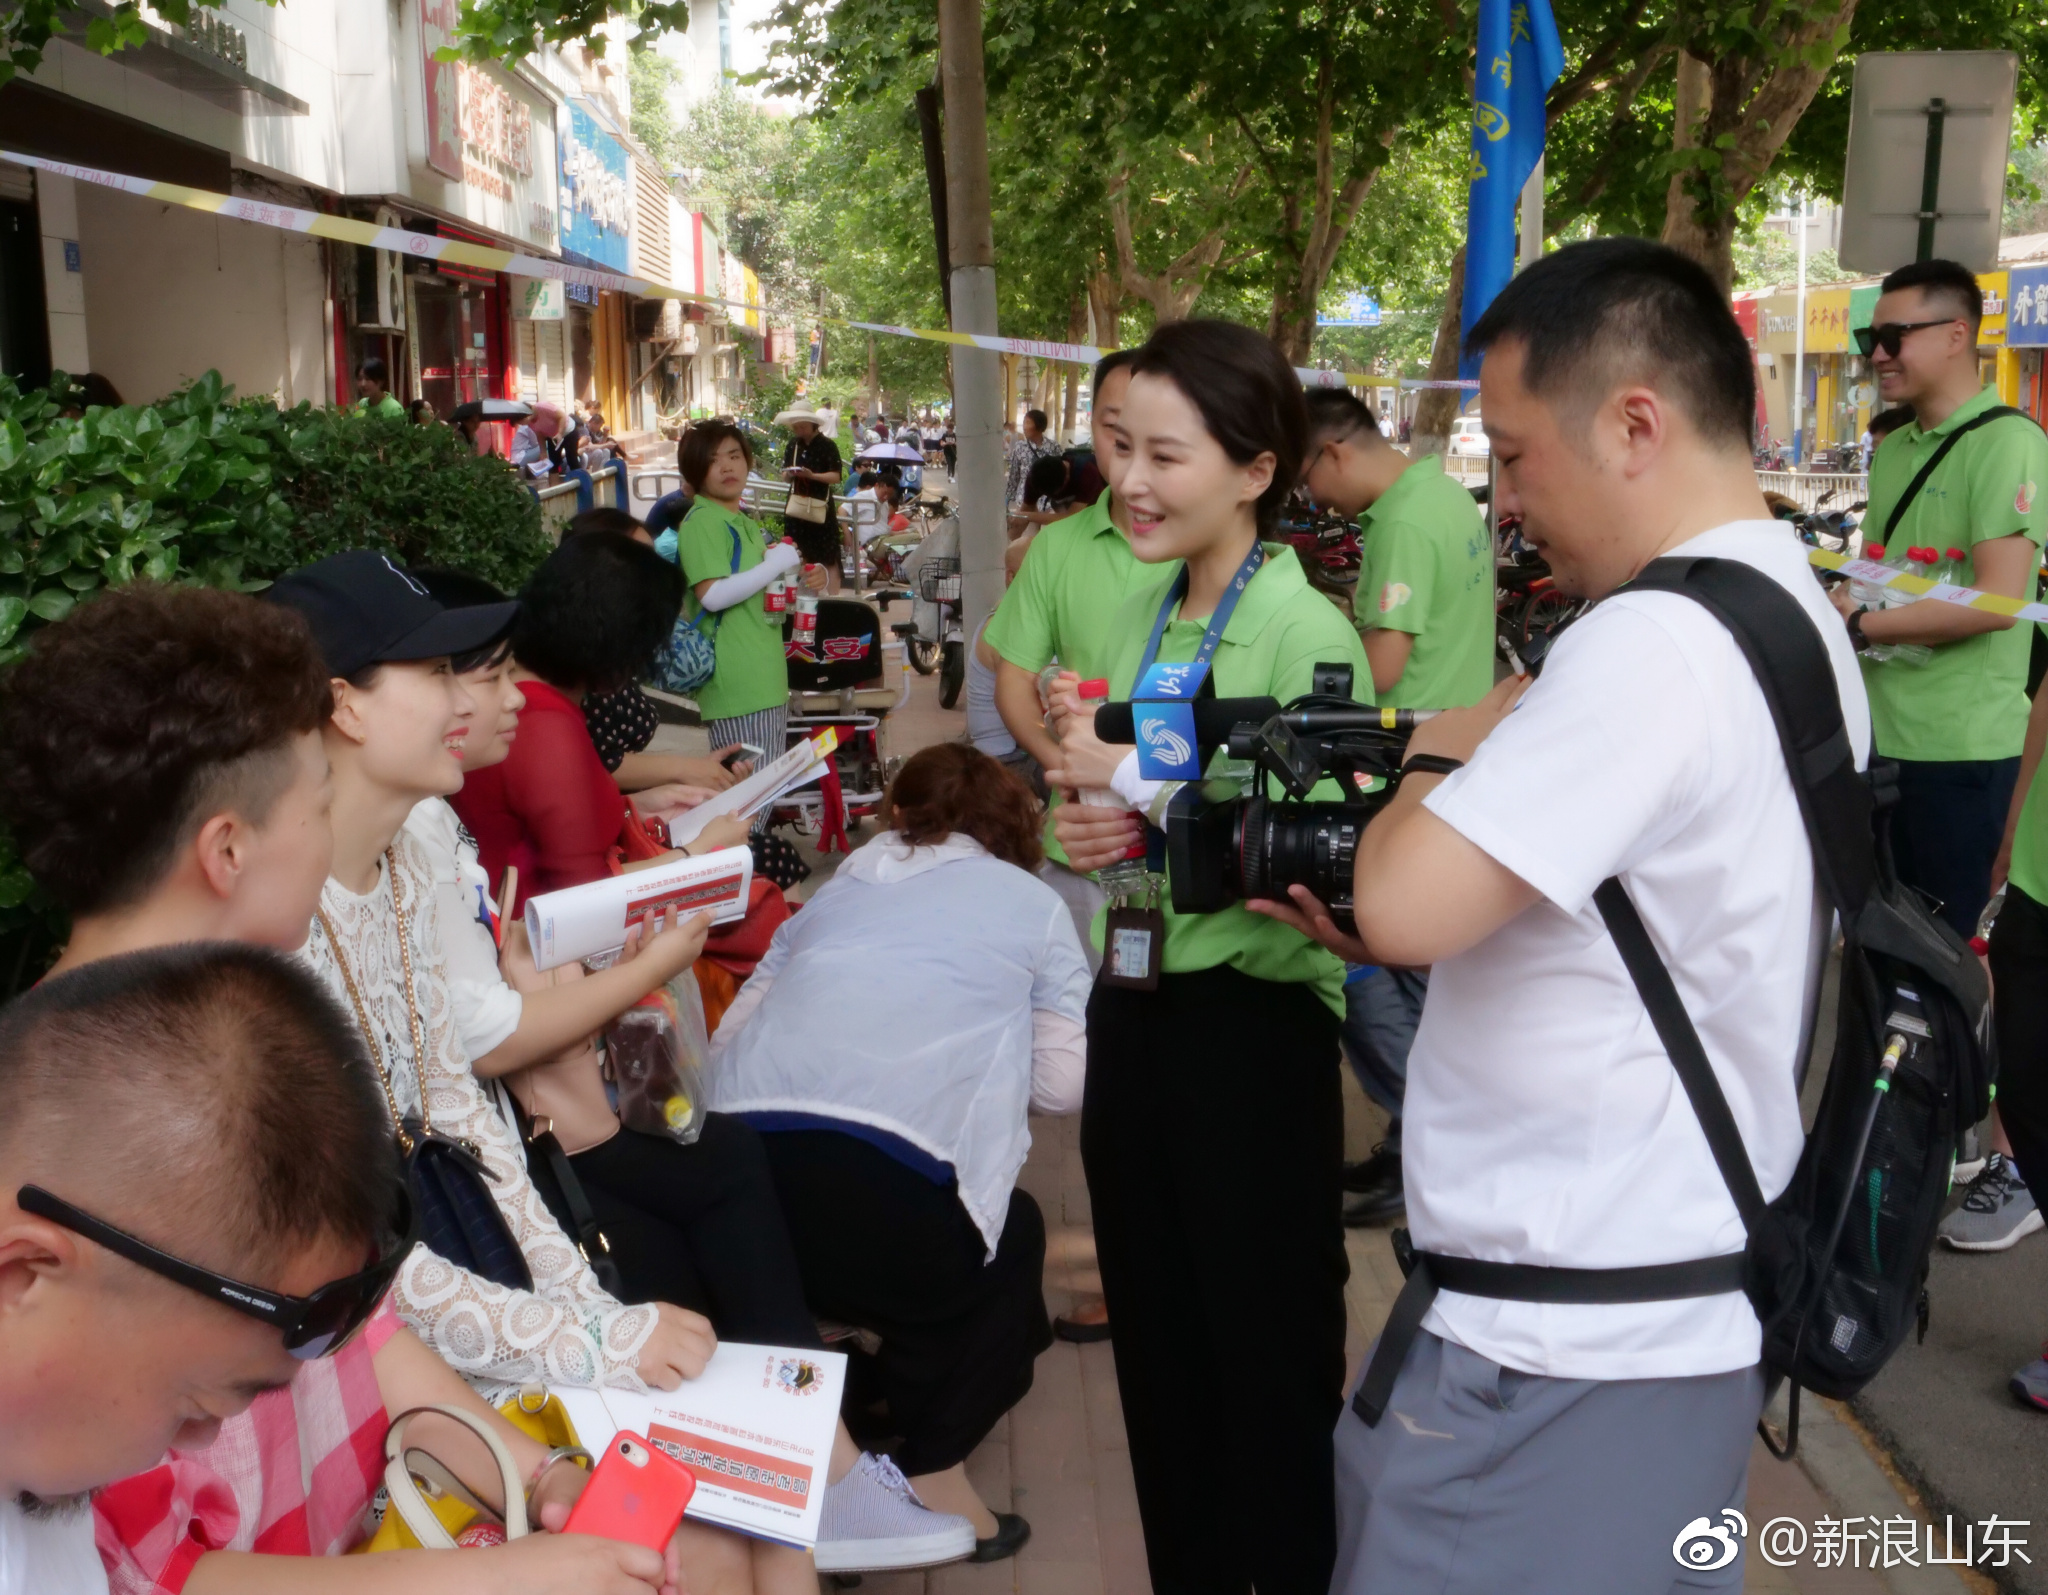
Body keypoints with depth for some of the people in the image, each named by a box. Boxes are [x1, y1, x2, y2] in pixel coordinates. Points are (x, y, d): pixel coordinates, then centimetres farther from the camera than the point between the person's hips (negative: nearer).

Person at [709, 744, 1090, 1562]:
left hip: (737, 1165, 5)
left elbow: (729, 1032, 25)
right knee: (1012, 1236, 27)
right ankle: (929, 1470, 15)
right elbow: (1061, 1084, 17)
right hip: (888, 1182, -5)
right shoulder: (1034, 904, 20)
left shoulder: (840, 884, 28)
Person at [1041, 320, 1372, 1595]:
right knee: (1155, 1348, 20)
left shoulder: (1306, 635, -15)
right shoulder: (1140, 618, 6)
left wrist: (1144, 781, -22)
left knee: (1270, 1360, 9)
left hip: (1253, 1021, -7)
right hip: (1136, 1004, 7)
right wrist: (1089, 828, -6)